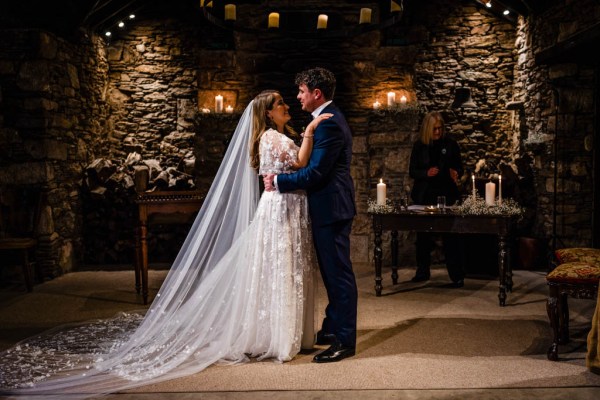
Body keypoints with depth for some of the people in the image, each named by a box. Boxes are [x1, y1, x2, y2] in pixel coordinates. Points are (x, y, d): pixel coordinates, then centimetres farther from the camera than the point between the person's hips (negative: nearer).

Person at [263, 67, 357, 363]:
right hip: (330, 206, 11)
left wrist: (279, 182, -15)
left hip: (331, 208, -11)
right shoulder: (331, 118, 16)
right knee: (332, 271, 18)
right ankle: (332, 329, 30)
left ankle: (344, 341, 2)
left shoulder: (329, 123, -18)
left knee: (338, 273, -5)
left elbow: (316, 172, -22)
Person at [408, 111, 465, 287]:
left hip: (446, 194, -2)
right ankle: (423, 271, 22)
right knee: (423, 234, 9)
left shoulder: (450, 144, 2)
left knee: (450, 236, -6)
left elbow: (459, 167, 7)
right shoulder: (419, 145, 4)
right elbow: (412, 171, 5)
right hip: (424, 195, 2)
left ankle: (457, 275, -1)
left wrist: (456, 173, -15)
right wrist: (426, 173, -14)